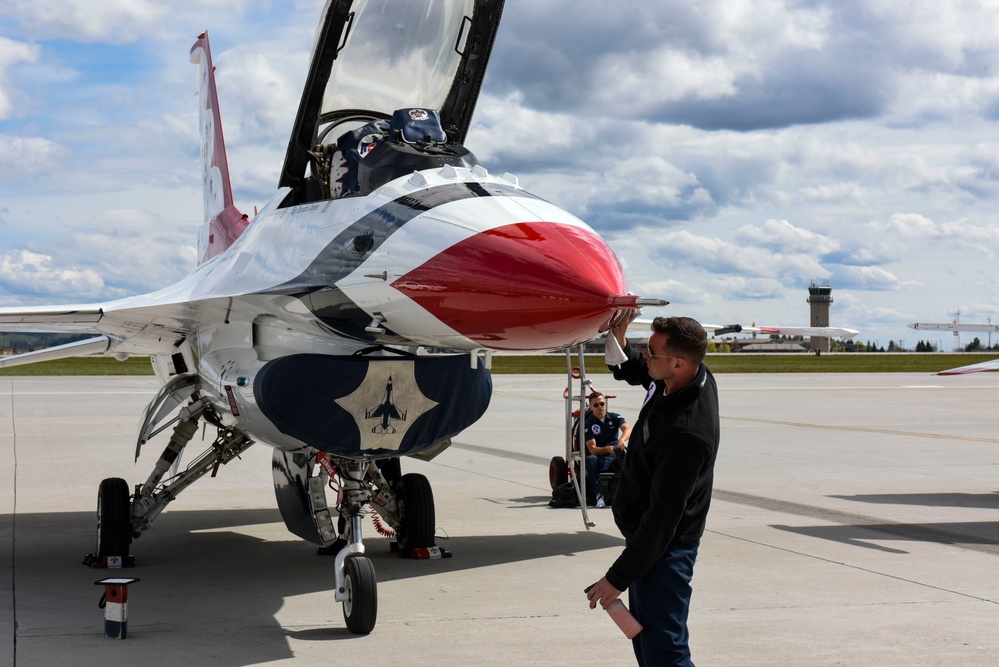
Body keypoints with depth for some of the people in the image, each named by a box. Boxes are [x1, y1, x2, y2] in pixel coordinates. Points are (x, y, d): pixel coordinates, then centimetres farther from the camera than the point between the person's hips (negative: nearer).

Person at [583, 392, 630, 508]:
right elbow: (592, 449, -9)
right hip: (601, 457, -2)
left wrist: (622, 439, -37)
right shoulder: (589, 424, 0)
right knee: (590, 460, -36)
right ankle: (599, 496, -41)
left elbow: (627, 429, -14)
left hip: (618, 455, 2)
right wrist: (607, 449, -29)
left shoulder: (614, 417, 6)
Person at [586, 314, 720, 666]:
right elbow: (635, 372, 20)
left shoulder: (686, 435, -33)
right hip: (646, 535, 10)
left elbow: (663, 518, -28)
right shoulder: (698, 378, -5)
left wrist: (618, 577, -22)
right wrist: (619, 342, 0)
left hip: (664, 548, -10)